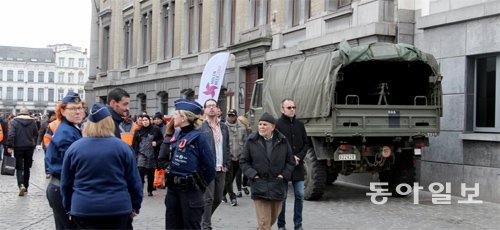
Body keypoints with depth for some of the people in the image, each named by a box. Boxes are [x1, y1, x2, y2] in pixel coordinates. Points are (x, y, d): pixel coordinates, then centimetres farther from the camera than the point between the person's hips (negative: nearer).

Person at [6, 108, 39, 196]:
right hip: (29, 147, 2)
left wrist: (10, 146, -12)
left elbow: (11, 135, -14)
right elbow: (36, 134, 7)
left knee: (19, 168, 2)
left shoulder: (14, 121, -6)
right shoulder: (32, 121, 1)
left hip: (18, 147, -2)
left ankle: (21, 185, -19)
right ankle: (26, 187, 18)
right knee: (27, 168, 14)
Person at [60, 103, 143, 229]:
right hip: (117, 209, 0)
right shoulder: (122, 147, -3)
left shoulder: (74, 148, 0)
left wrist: (69, 208, 20)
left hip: (83, 209, 1)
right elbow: (134, 181, 1)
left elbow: (66, 183, 8)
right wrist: (135, 206, 14)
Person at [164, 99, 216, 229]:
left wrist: (200, 186, -1)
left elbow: (210, 167, -11)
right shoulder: (176, 135, 7)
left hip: (190, 190, -7)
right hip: (173, 188, 7)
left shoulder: (198, 137, -15)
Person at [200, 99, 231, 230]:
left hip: (221, 169, 5)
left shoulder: (223, 127, 13)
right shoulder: (201, 127, -4)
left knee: (218, 198, 11)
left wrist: (227, 164, 8)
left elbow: (227, 147, 16)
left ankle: (205, 218, 32)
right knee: (208, 198, -5)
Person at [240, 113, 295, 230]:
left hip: (277, 186, 3)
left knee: (273, 217, 18)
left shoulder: (282, 141, 2)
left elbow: (290, 162, 10)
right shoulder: (252, 141, -2)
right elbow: (243, 161, 4)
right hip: (259, 187, -3)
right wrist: (253, 175, -8)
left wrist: (283, 175, -3)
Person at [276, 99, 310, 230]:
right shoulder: (277, 125, -6)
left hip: (298, 166, 4)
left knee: (300, 196, 4)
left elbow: (306, 143, 14)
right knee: (282, 197, 3)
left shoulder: (299, 125, 10)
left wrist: (299, 156, -3)